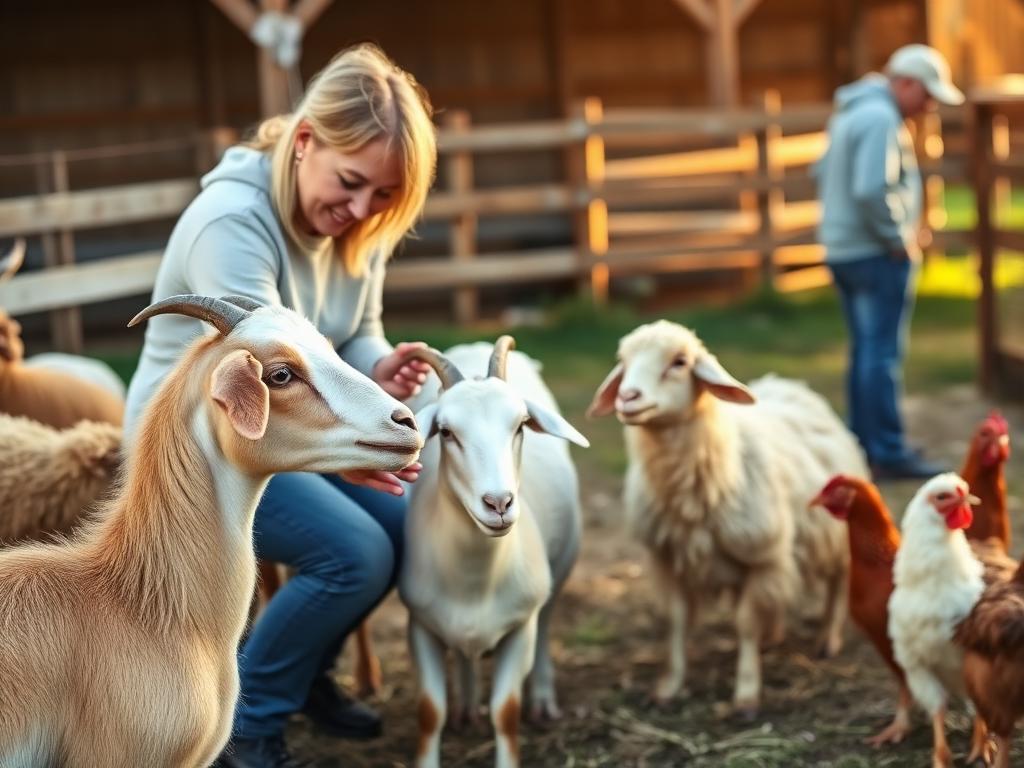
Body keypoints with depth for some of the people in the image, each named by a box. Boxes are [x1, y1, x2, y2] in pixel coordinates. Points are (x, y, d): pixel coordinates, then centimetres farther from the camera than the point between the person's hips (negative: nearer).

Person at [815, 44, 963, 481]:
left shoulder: (851, 111, 14)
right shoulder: (881, 119, -18)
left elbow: (824, 172, 22)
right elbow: (871, 190, -28)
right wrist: (898, 239, -16)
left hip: (842, 248, 10)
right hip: (877, 254, -10)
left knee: (866, 351, 15)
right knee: (882, 354, -6)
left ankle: (865, 445, 20)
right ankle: (888, 454, -3)